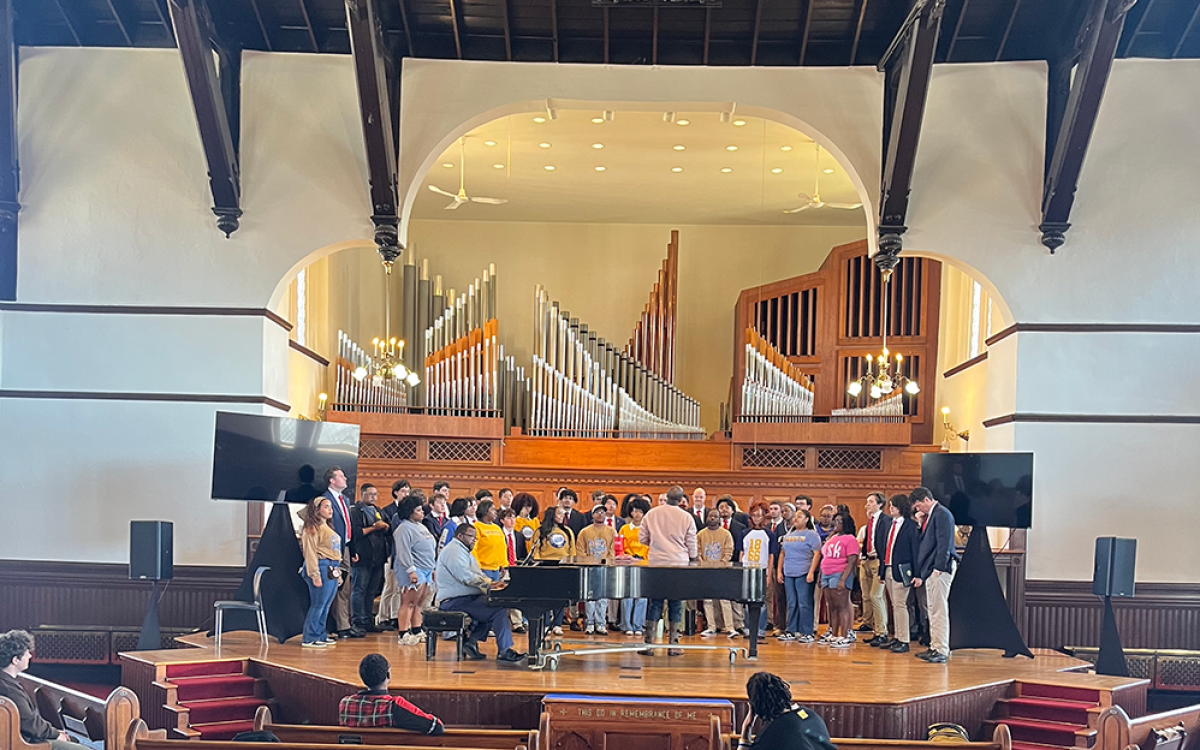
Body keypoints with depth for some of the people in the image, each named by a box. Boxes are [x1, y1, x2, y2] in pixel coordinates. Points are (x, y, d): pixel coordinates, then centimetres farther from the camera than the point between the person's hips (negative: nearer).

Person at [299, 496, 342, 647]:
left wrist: (338, 572, 19)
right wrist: (315, 575, -18)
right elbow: (310, 552, -13)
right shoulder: (312, 528, -8)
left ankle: (320, 635, 18)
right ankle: (309, 639, -2)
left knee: (325, 606, 11)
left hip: (333, 570, 9)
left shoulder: (327, 527, 21)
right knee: (318, 605, -7)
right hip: (322, 568, -9)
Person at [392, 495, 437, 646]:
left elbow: (431, 549, 26)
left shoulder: (421, 527, 20)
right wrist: (411, 570, -22)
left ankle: (417, 631, 17)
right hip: (414, 571, -9)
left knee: (419, 603, 11)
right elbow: (404, 552, -18)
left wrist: (433, 568, 21)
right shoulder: (404, 528, -11)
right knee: (409, 603, -9)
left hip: (426, 570, 9)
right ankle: (403, 635, -8)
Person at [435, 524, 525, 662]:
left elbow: (478, 575, 21)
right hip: (454, 601, -11)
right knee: (499, 611, -21)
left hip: (467, 598, 11)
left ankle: (471, 642, 2)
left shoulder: (464, 551, 23)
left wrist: (491, 583, 2)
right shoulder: (453, 551, -13)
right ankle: (504, 651, -16)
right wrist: (488, 585, -20)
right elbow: (466, 577, -24)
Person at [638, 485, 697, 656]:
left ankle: (649, 643, 4)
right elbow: (691, 544, 1)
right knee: (675, 603, 7)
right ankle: (673, 645, 8)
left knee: (655, 603, 7)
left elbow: (642, 538, 5)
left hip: (656, 563, 1)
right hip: (679, 564, -1)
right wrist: (692, 559, 18)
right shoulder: (686, 517, -3)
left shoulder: (651, 514, 0)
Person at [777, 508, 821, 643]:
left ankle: (808, 633, -2)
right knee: (791, 604, 10)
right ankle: (791, 631, 15)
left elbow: (817, 554, -9)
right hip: (788, 574, 6)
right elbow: (782, 553, 20)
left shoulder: (811, 534, -3)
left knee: (804, 604, -6)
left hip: (804, 575, -6)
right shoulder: (788, 535, 16)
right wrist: (779, 570, 12)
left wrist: (811, 572, -17)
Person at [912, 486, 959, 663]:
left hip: (940, 569, -10)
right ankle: (934, 647, 16)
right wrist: (920, 575, 22)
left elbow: (944, 543, -18)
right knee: (933, 610, 11)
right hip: (930, 569, 10)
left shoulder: (942, 514, -10)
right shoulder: (930, 515, 20)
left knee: (939, 609, -9)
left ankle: (942, 651, -8)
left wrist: (939, 568, -20)